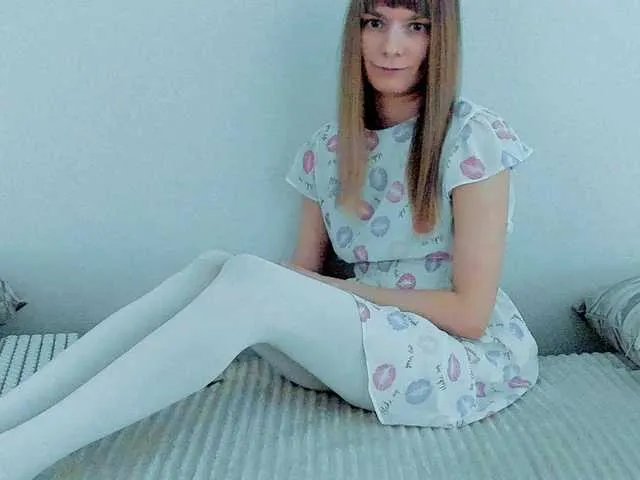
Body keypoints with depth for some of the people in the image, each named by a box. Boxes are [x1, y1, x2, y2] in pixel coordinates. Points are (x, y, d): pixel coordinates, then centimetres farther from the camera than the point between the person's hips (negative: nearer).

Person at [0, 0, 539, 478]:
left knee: (248, 280, -28)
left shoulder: (472, 136, -11)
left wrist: (338, 288, -11)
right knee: (214, 268, -20)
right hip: (366, 346, 5)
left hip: (469, 361, -5)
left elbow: (469, 313, -14)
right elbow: (302, 276, 5)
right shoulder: (329, 148, 5)